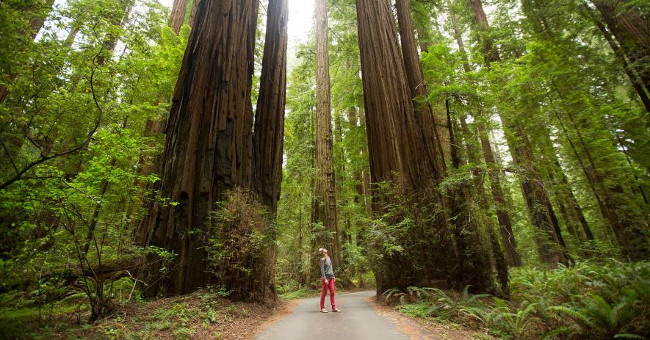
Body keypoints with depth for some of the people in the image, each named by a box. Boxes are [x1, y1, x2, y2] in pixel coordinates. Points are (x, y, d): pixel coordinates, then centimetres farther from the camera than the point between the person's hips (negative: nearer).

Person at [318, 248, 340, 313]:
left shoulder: (328, 257, 11)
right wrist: (325, 279, -18)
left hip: (331, 277, 7)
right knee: (324, 292, 2)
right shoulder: (322, 259, -11)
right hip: (326, 277, -7)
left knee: (332, 292, 7)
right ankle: (322, 308, 14)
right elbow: (322, 270, -14)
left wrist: (333, 276, 18)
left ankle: (334, 308, 12)